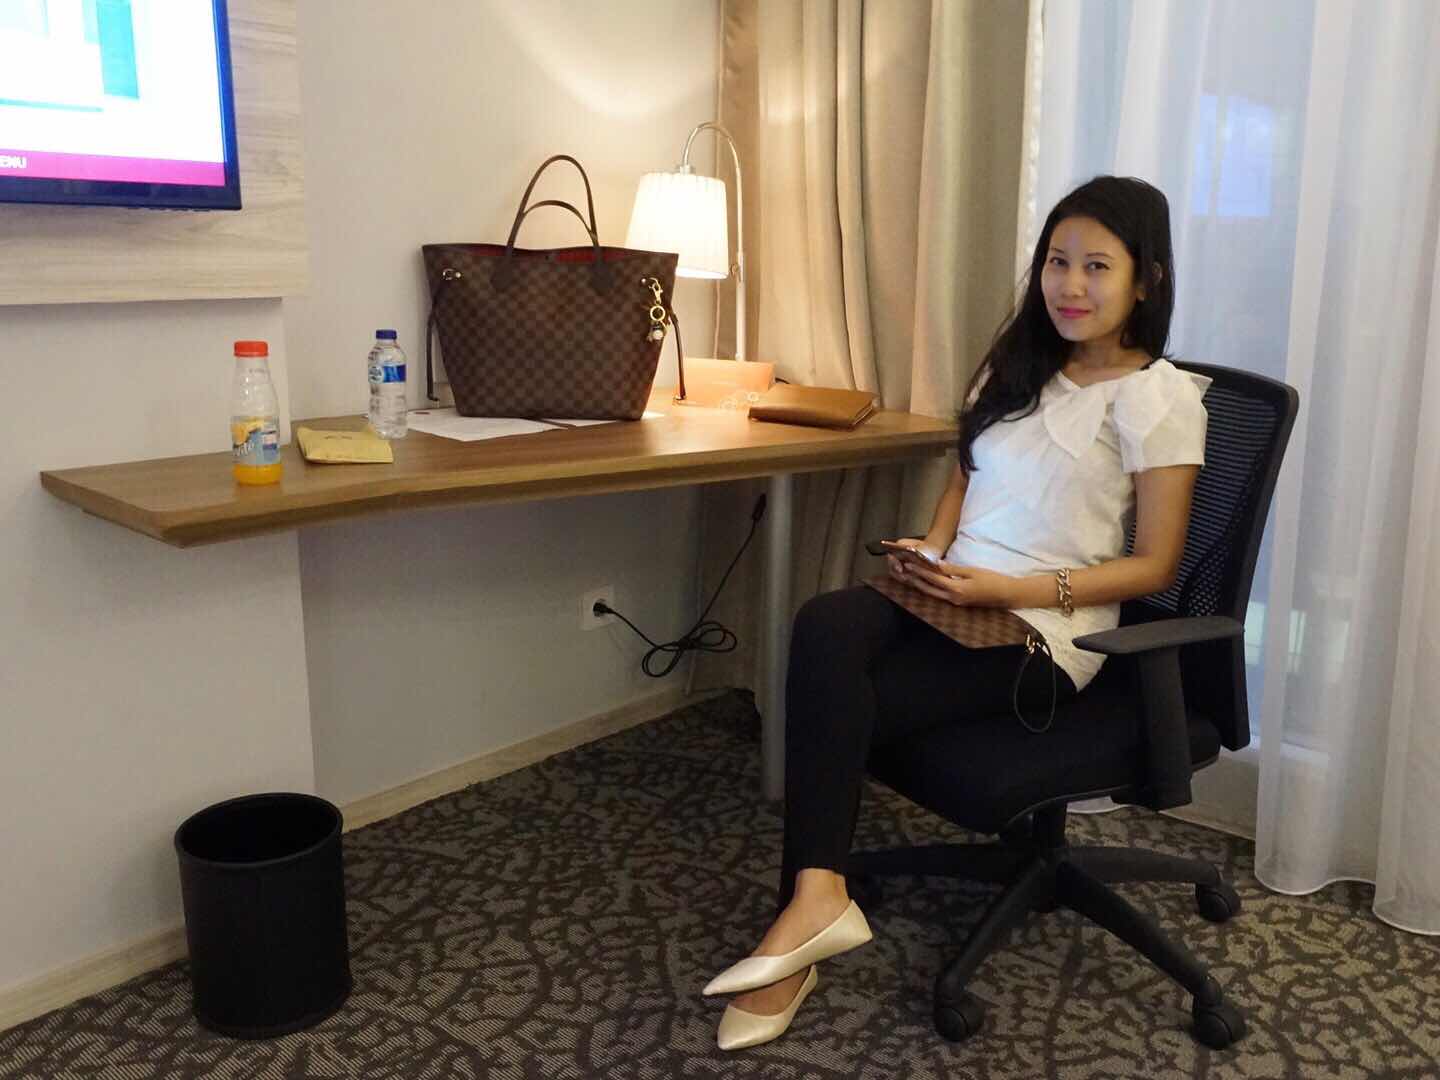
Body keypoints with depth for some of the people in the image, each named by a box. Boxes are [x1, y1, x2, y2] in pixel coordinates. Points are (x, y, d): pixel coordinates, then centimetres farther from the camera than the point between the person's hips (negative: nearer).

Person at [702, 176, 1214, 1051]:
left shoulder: (1159, 396, -2)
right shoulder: (1016, 366, 17)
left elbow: (1153, 566, -5)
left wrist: (1008, 588, -17)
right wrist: (931, 548, 1)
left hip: (1043, 630, -5)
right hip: (951, 596, 5)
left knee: (830, 698, -25)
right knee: (826, 626, -30)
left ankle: (814, 902, -14)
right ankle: (816, 899, -32)